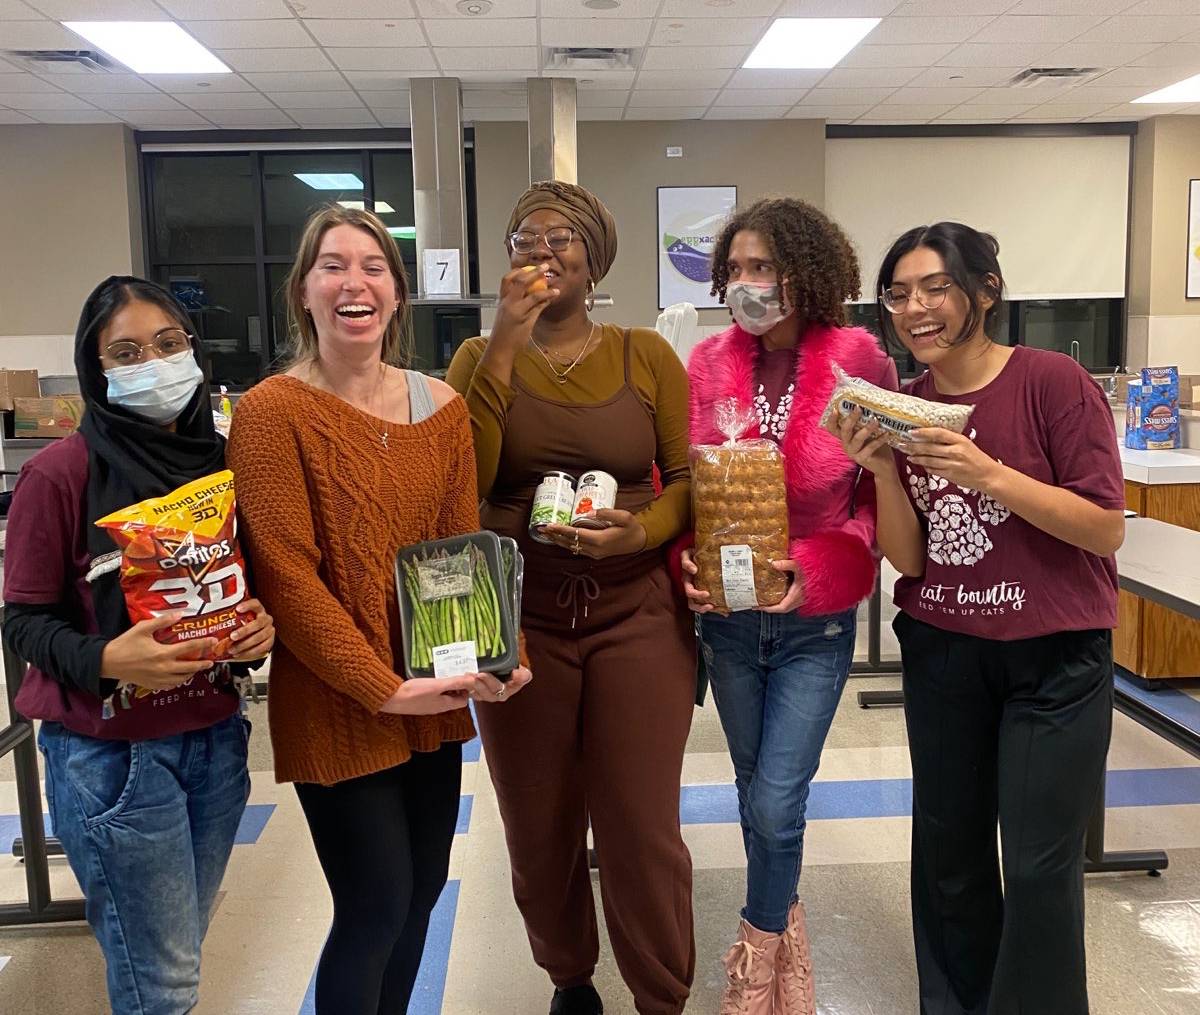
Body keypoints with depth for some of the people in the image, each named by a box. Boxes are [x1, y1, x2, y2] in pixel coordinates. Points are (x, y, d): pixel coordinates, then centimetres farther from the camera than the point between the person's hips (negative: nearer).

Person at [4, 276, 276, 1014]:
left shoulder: (223, 462, 4)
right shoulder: (59, 473, -13)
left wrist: (262, 623, -9)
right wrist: (105, 662, -27)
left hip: (216, 738, 5)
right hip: (111, 754, -5)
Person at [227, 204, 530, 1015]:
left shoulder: (443, 406, 3)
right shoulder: (272, 412, -13)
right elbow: (286, 577, -16)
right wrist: (383, 688, -18)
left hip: (434, 698, 6)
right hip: (336, 706, -5)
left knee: (422, 890, 18)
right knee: (377, 908, 4)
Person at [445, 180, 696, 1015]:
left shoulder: (647, 354, 2)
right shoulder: (481, 356, 3)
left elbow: (691, 479, 1)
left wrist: (640, 529, -20)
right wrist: (508, 343, -14)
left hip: (637, 615, -1)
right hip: (519, 619, 1)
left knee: (642, 830, 2)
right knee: (540, 830, 14)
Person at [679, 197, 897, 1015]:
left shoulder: (859, 362, -11)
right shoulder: (709, 363, -3)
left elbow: (884, 495, -8)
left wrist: (818, 568, -19)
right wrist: (688, 562, -13)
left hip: (816, 620, -3)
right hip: (726, 615, 3)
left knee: (775, 802, -3)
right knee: (758, 794, 17)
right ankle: (783, 925, 43)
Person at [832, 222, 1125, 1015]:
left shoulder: (1053, 382, -12)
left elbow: (1107, 531, -15)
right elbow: (908, 560, -2)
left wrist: (989, 474, -25)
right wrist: (884, 470, -18)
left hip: (1055, 655, -4)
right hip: (942, 652, 4)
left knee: (1039, 864, 1)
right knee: (947, 850, 14)